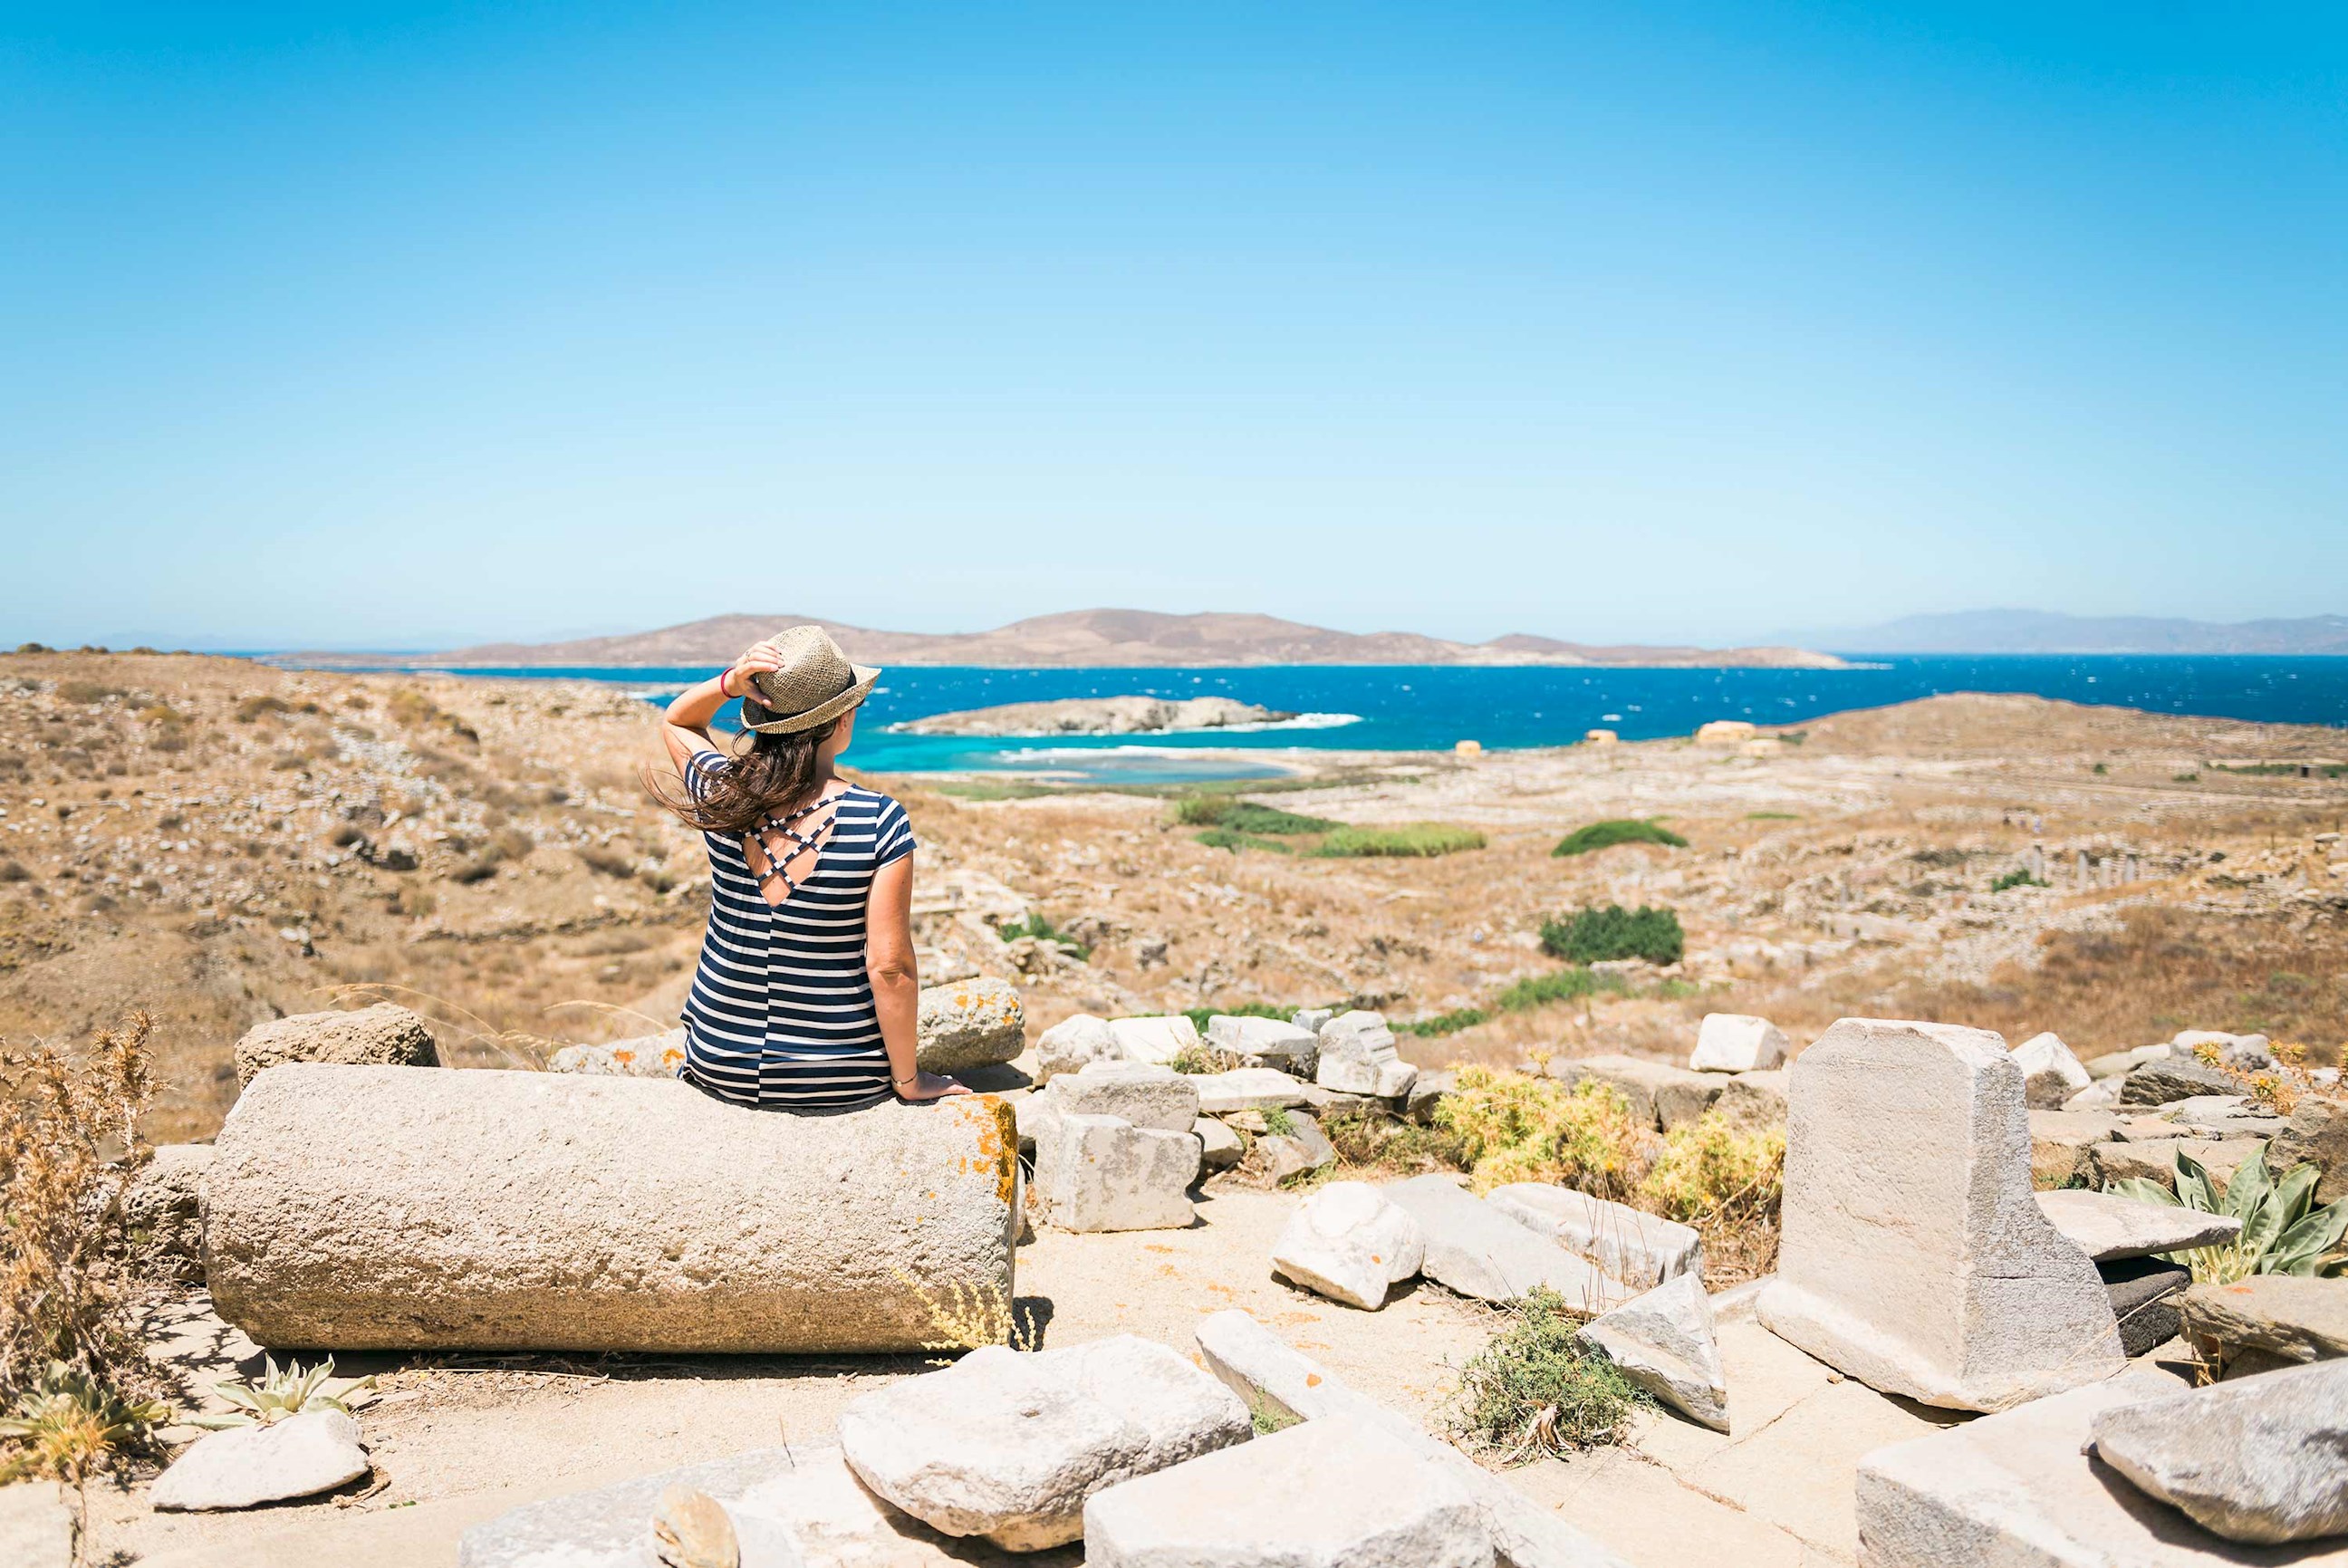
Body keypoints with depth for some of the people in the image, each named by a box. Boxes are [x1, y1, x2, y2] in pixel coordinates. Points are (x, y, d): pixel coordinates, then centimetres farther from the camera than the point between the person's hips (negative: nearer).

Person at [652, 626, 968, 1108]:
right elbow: (889, 967, -20)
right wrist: (908, 1081, -8)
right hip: (841, 1080, -3)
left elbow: (675, 722, 13)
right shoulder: (880, 820, -21)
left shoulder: (721, 795, -11)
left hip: (718, 1064, 3)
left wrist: (728, 684, -8)